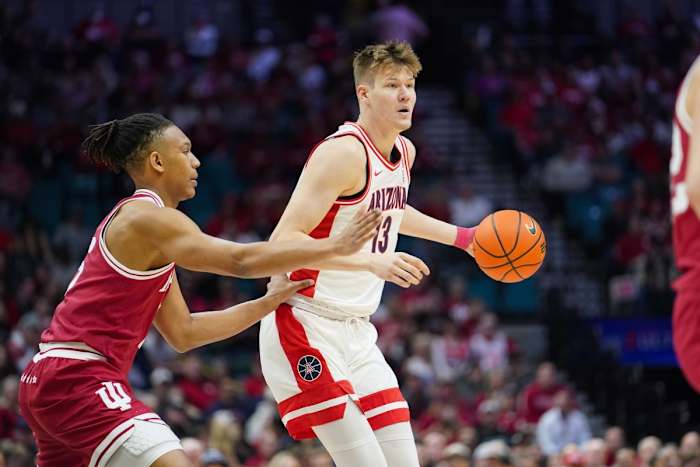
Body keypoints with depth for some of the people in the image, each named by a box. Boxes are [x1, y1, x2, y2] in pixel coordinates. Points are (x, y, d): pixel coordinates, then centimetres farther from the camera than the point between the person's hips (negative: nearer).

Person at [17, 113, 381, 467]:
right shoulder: (146, 218, -10)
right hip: (79, 380, -11)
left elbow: (183, 333, 19)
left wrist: (267, 303, 15)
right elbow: (241, 260, -21)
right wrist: (336, 246, -19)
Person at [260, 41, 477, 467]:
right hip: (306, 330, -9)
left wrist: (463, 237, 31)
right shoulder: (343, 153, -18)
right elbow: (282, 242, -27)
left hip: (356, 335, 9)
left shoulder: (403, 152, 10)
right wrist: (372, 261, -35)